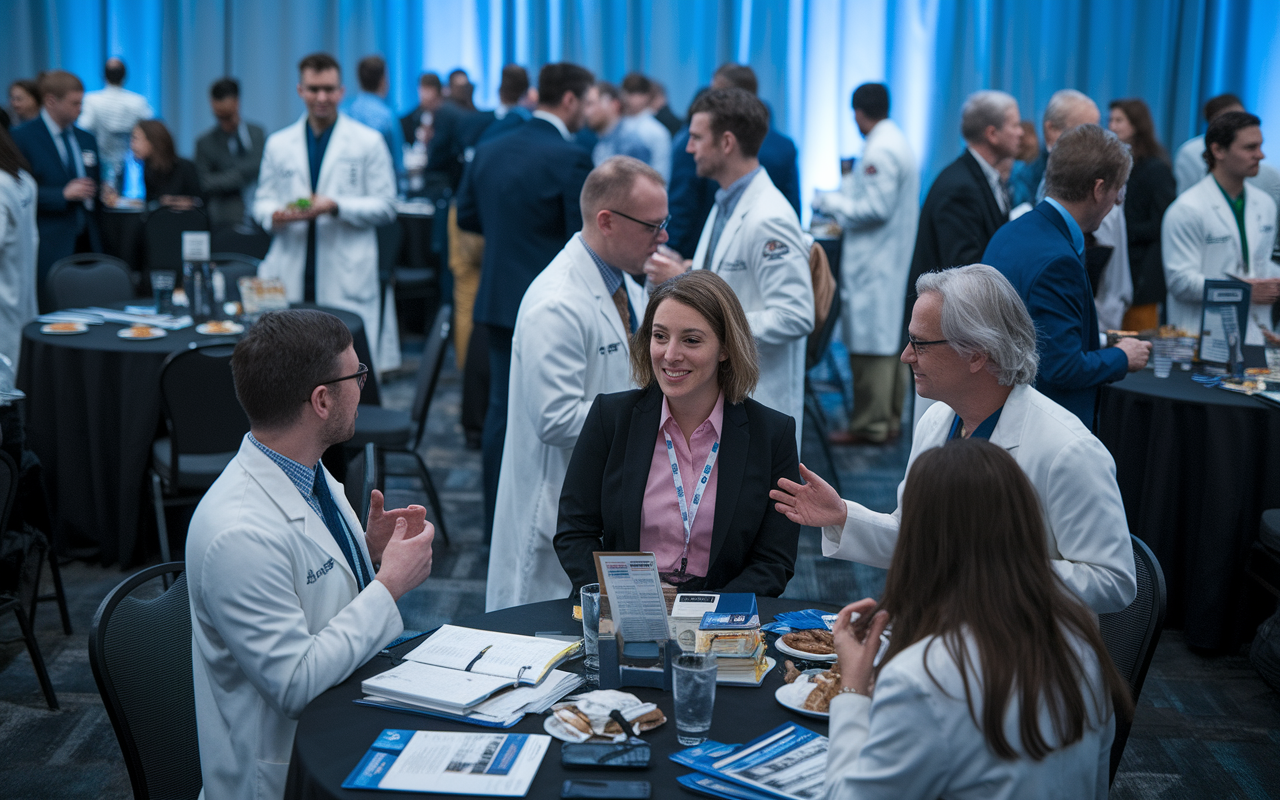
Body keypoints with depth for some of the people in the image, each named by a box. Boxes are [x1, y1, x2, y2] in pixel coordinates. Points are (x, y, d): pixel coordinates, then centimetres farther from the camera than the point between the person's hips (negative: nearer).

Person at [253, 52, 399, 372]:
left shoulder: (369, 142, 6)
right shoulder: (278, 144, 16)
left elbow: (385, 207, 2)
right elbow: (262, 201, 18)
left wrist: (336, 207, -13)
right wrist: (275, 214, -7)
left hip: (347, 279, -3)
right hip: (290, 278, 3)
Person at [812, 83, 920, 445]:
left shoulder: (880, 150, -17)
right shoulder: (898, 142, 14)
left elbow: (876, 208, -20)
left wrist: (833, 202, -8)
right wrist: (841, 196, 24)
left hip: (874, 265, -10)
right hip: (895, 261, 10)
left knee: (871, 342, -5)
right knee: (889, 339, 14)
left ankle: (871, 425, -1)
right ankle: (890, 418, 22)